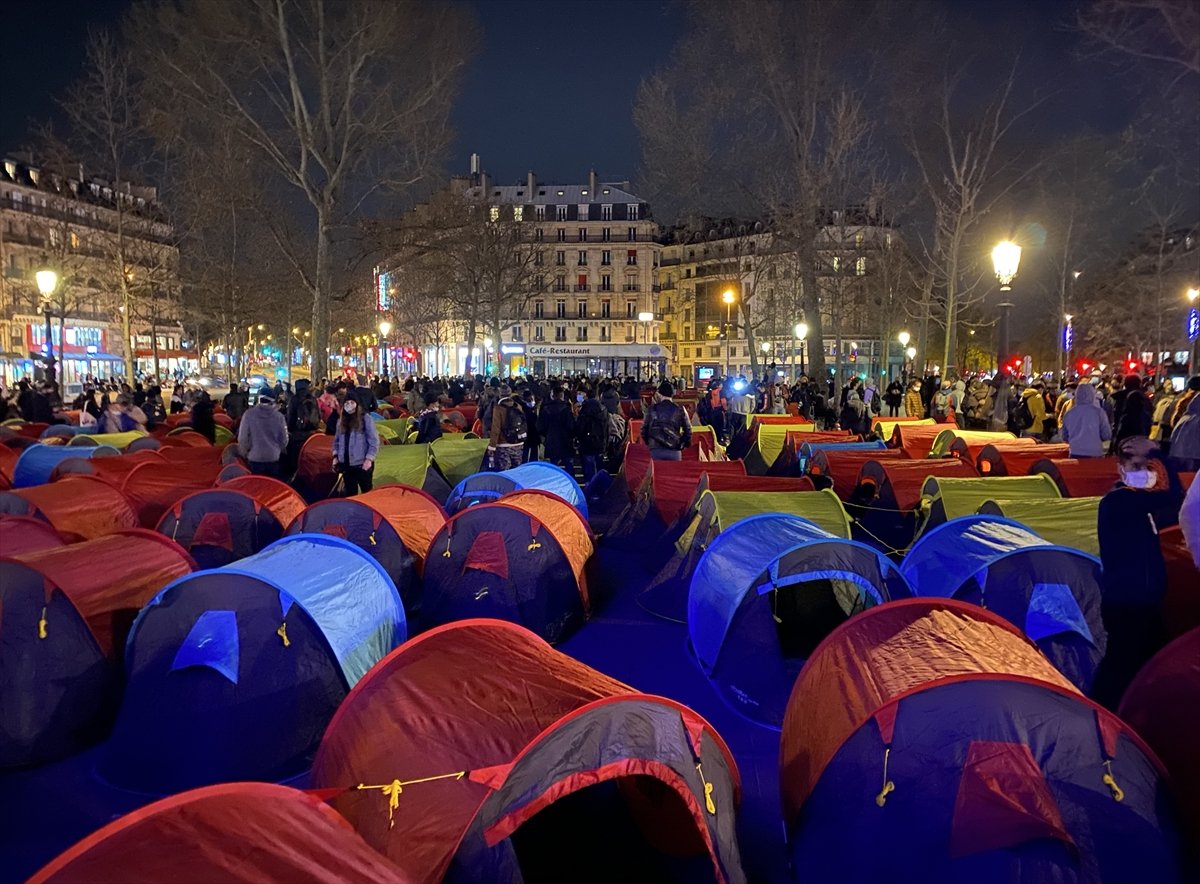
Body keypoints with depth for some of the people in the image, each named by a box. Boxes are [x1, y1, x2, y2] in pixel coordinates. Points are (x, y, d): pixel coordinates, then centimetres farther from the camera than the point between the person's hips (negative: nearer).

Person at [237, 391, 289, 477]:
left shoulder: (249, 415, -10)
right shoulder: (279, 417, -7)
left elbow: (243, 438, -8)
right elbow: (284, 439, 0)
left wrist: (244, 453, 9)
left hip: (255, 458, -1)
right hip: (273, 458, 1)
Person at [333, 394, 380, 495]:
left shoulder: (366, 419, -7)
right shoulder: (341, 420, 11)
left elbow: (374, 441, -9)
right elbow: (337, 440, 20)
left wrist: (369, 459, -14)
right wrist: (335, 456, 10)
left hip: (362, 464, -5)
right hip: (345, 463, 5)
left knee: (366, 491, 2)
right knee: (350, 492, 13)